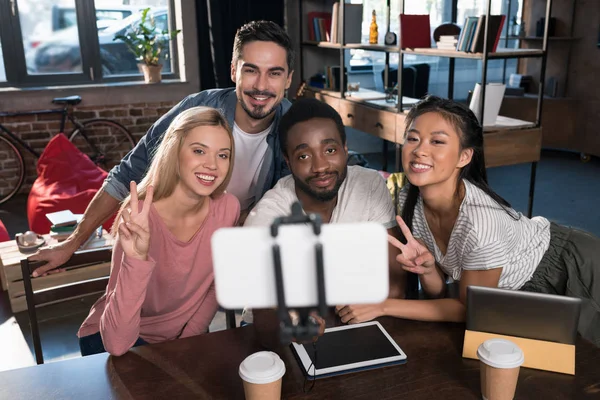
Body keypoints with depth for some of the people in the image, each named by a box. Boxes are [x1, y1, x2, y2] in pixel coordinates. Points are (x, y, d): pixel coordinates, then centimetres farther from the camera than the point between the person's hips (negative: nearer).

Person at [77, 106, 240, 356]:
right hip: (109, 339, -4)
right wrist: (136, 259, -44)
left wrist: (187, 341, -5)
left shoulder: (227, 208, -13)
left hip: (183, 337, 4)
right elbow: (116, 344, -32)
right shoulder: (139, 220, -26)